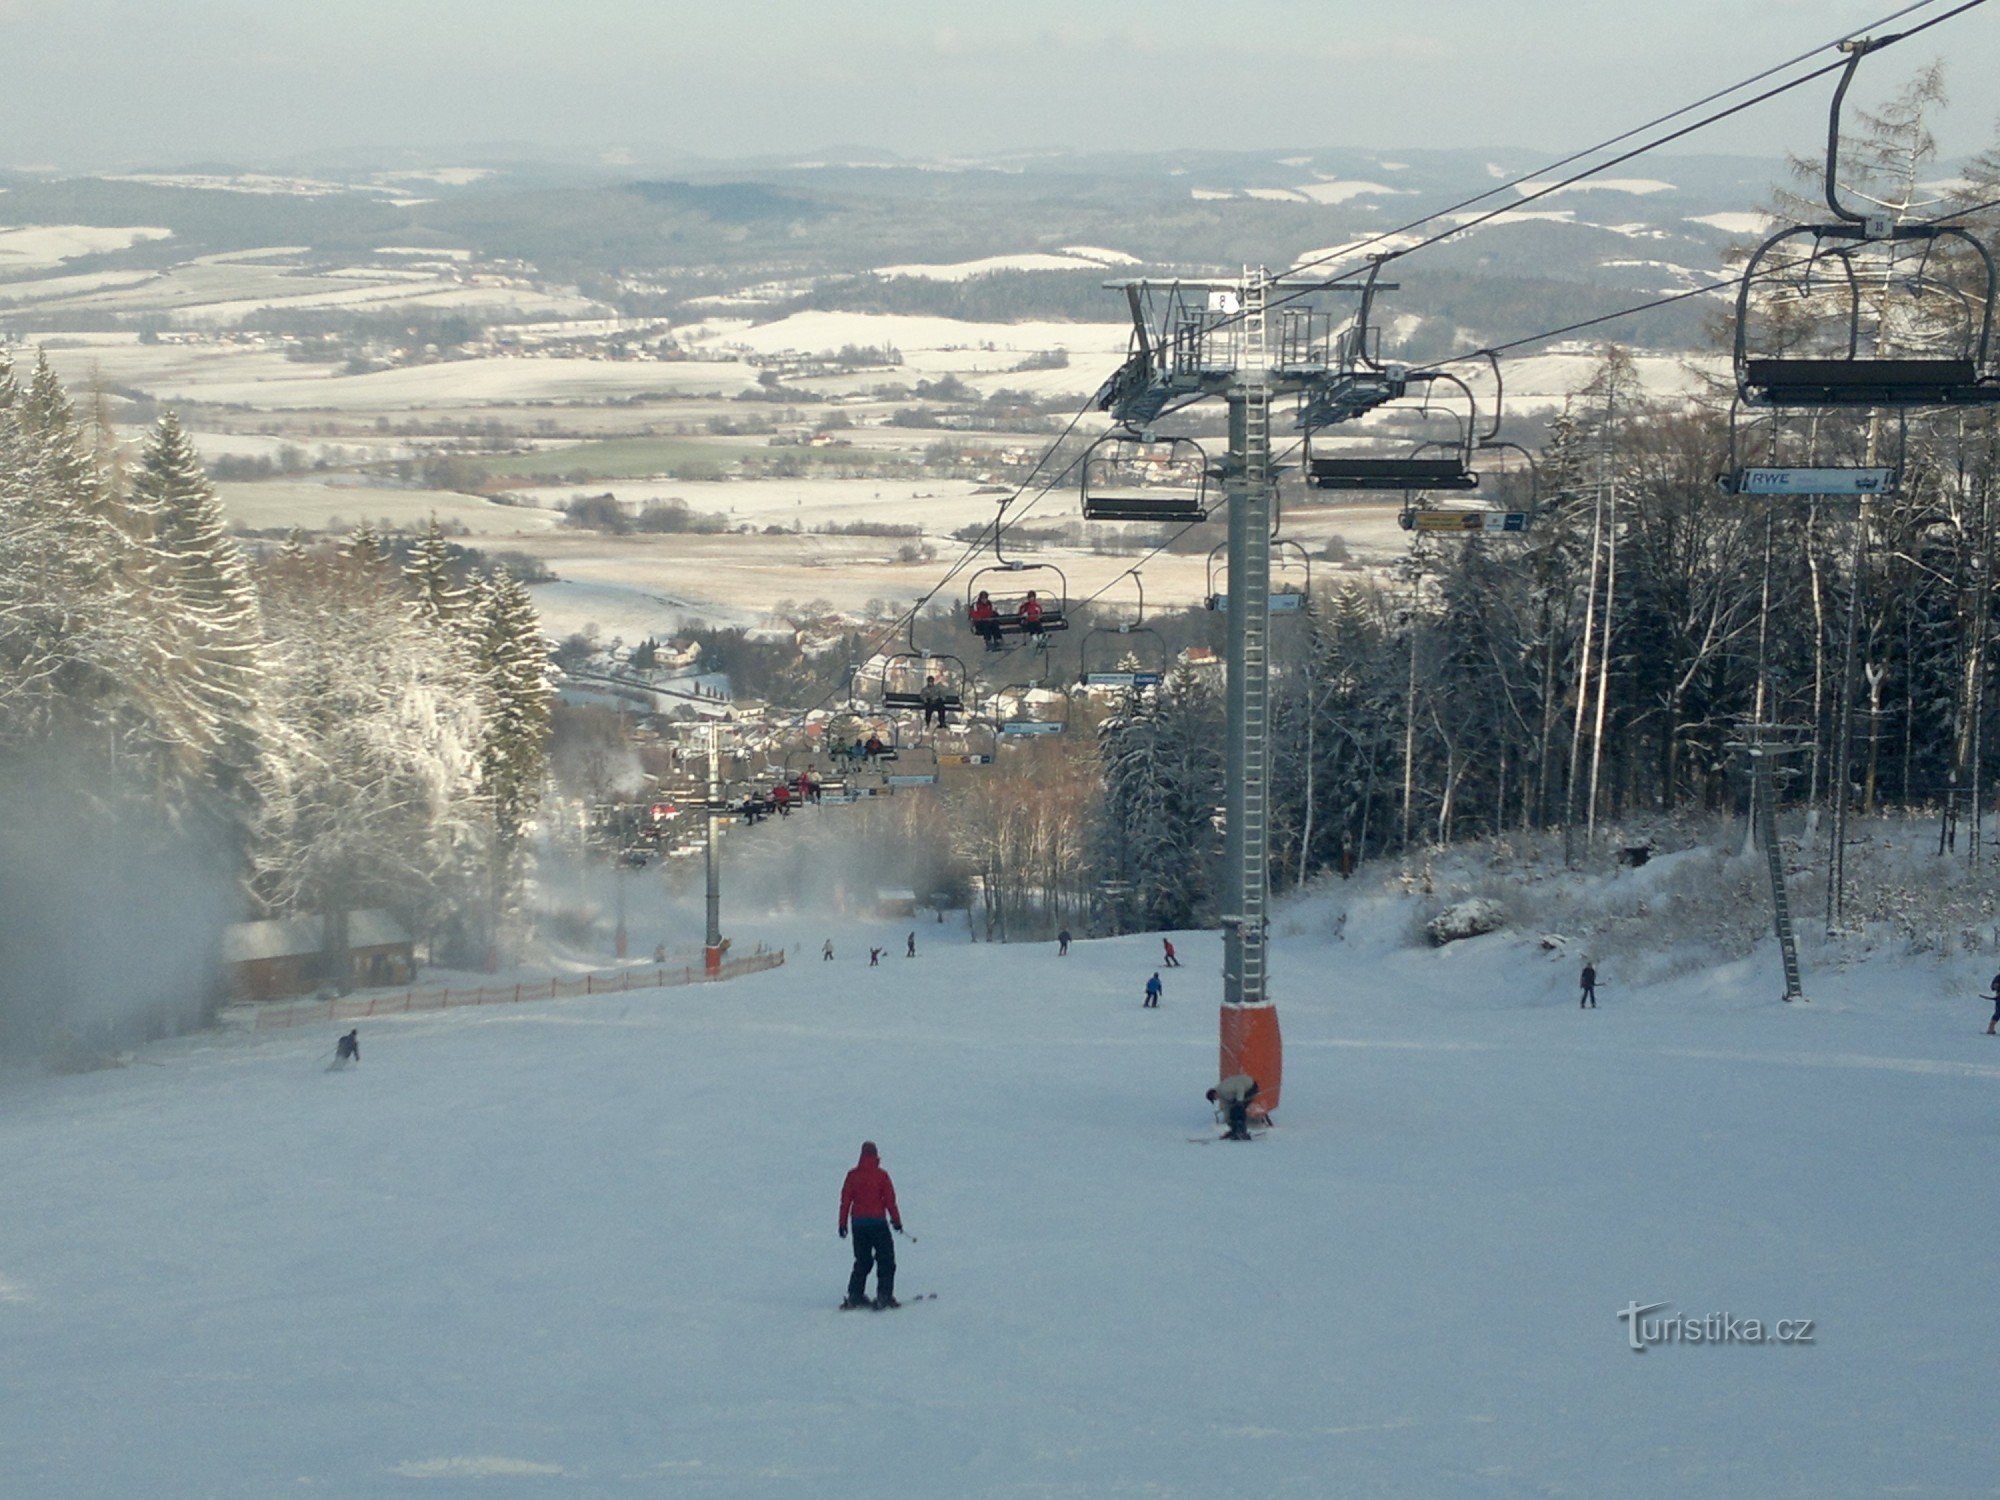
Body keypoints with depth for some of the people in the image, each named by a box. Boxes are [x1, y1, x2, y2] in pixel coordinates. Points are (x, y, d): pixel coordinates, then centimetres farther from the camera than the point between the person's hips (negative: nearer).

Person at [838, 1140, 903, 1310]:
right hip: (878, 1222, -3)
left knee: (862, 1261, 15)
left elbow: (845, 1200, 3)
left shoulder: (853, 1175, 2)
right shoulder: (881, 1175, -7)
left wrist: (843, 1224, 9)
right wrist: (896, 1220, 2)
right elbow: (890, 1200, -6)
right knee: (886, 1260, 5)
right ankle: (884, 1295, -6)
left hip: (858, 1223, 4)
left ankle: (855, 1296, 9)